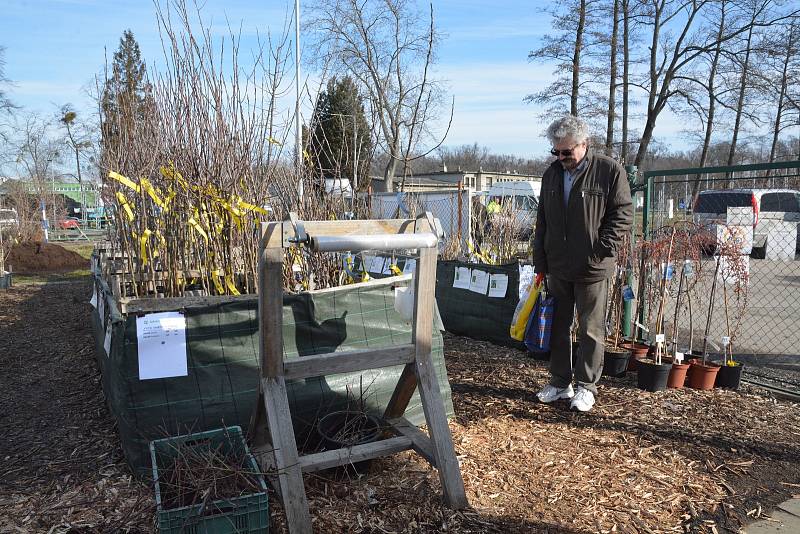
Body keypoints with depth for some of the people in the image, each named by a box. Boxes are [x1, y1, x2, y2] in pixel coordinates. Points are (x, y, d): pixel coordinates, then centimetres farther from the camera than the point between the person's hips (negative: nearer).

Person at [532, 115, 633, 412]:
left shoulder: (610, 171, -5)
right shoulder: (551, 175, 10)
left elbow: (622, 215, -5)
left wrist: (602, 251, -14)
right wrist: (540, 262, 10)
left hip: (593, 269, -5)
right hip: (557, 268, 5)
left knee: (591, 331, 4)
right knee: (558, 327, 12)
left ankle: (586, 387, 17)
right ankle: (560, 382, 25)